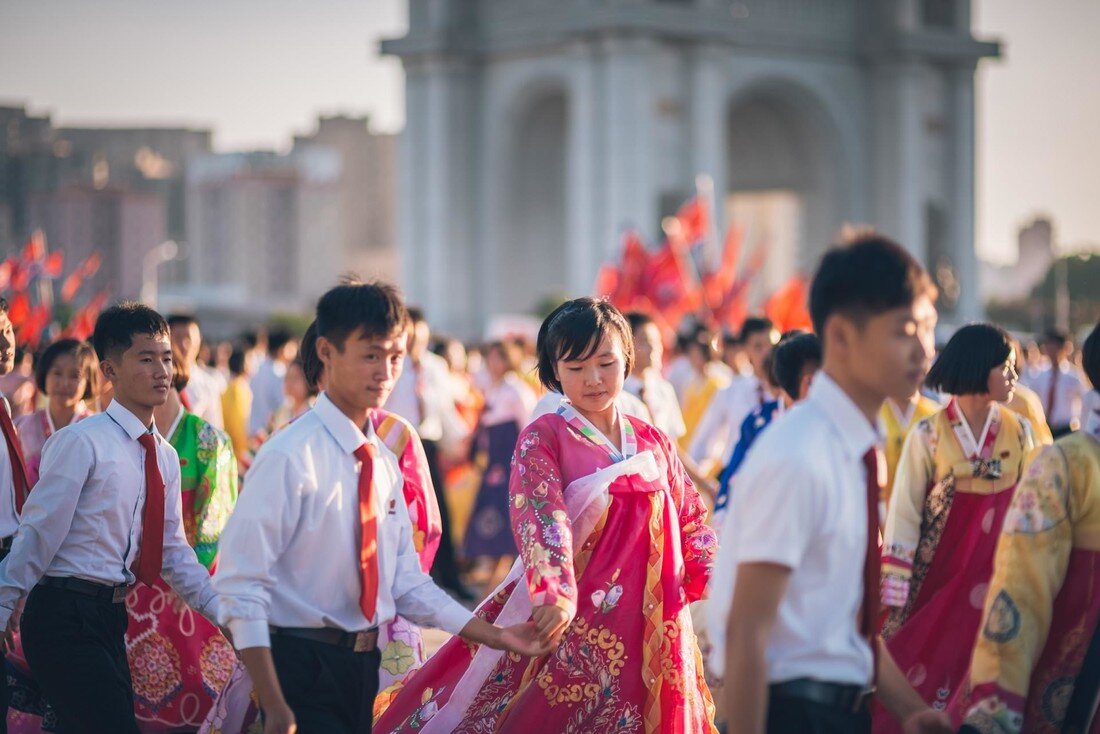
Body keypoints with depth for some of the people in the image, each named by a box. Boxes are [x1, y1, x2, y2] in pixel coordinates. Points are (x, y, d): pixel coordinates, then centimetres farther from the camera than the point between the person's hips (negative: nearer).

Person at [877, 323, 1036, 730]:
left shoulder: (1019, 432, 1)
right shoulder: (928, 435, -7)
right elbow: (904, 513, -6)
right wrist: (895, 589, -8)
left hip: (996, 575, 2)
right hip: (935, 574, -2)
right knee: (917, 672, 0)